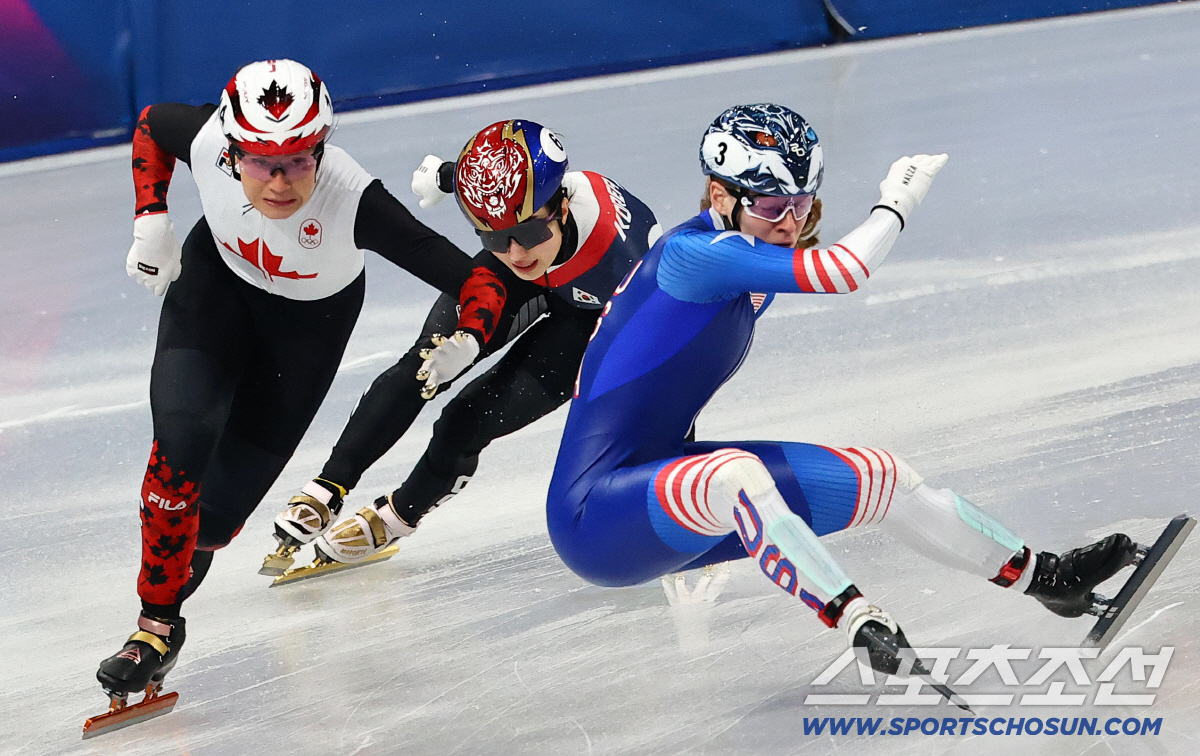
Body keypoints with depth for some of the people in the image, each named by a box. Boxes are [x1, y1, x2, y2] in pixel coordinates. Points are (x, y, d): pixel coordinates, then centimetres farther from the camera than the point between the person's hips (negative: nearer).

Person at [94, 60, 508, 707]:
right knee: (182, 440, -19)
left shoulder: (354, 202, -40)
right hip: (217, 277, 1)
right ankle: (157, 622, -2)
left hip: (313, 317, -1)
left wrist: (467, 339, -55)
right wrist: (151, 222, -14)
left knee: (233, 484, -1)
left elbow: (479, 278, -37)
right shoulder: (205, 141, -33)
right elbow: (151, 123, -6)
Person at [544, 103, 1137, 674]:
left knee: (880, 479, 10)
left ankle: (1042, 576, 24)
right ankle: (861, 623, -43)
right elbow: (838, 274, -31)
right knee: (735, 475, -42)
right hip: (597, 519, -10)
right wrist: (897, 200, -16)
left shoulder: (743, 260, 6)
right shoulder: (690, 253, -23)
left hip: (665, 471, 10)